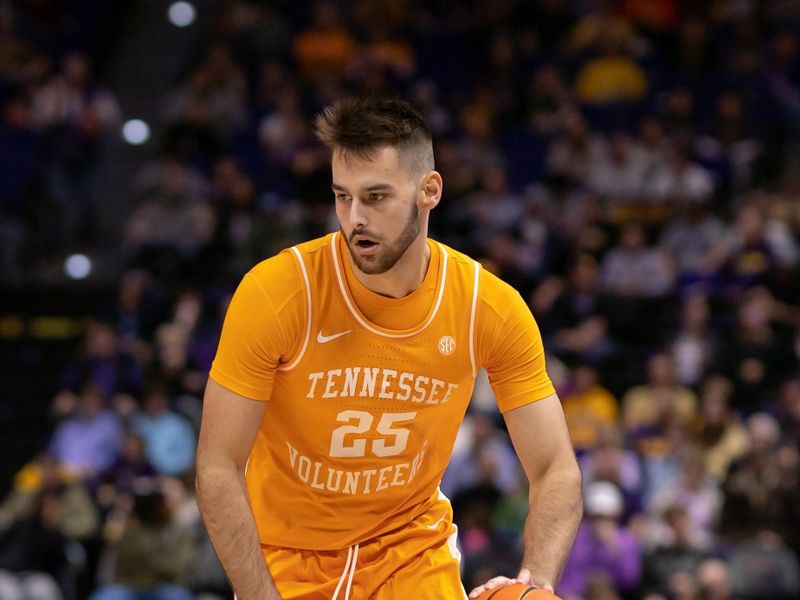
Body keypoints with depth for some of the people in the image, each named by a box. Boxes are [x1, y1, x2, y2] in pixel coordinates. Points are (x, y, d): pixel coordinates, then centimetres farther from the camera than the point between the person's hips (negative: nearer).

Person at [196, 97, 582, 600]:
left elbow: (556, 470, -12)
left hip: (415, 543, 1)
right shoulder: (275, 291, -22)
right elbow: (219, 468, -18)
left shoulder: (493, 308, -16)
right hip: (285, 552, -1)